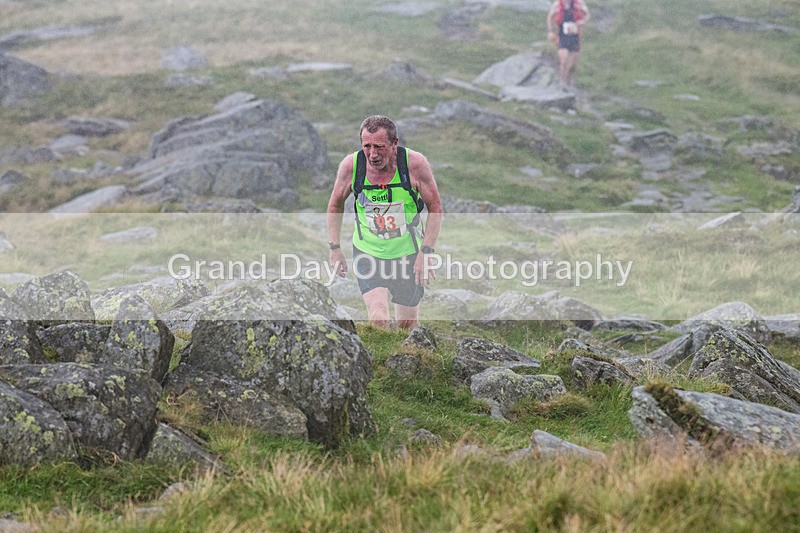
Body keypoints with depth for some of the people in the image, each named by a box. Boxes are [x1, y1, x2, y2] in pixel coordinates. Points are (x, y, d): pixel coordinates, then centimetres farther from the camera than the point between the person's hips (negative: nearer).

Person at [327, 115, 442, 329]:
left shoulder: (415, 163, -17)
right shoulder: (350, 165, -14)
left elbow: (435, 208, -6)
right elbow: (336, 204, 5)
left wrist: (426, 252, -14)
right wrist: (335, 247, 1)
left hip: (408, 253, 0)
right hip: (368, 253, 0)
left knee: (407, 324, 9)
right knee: (379, 320, -20)